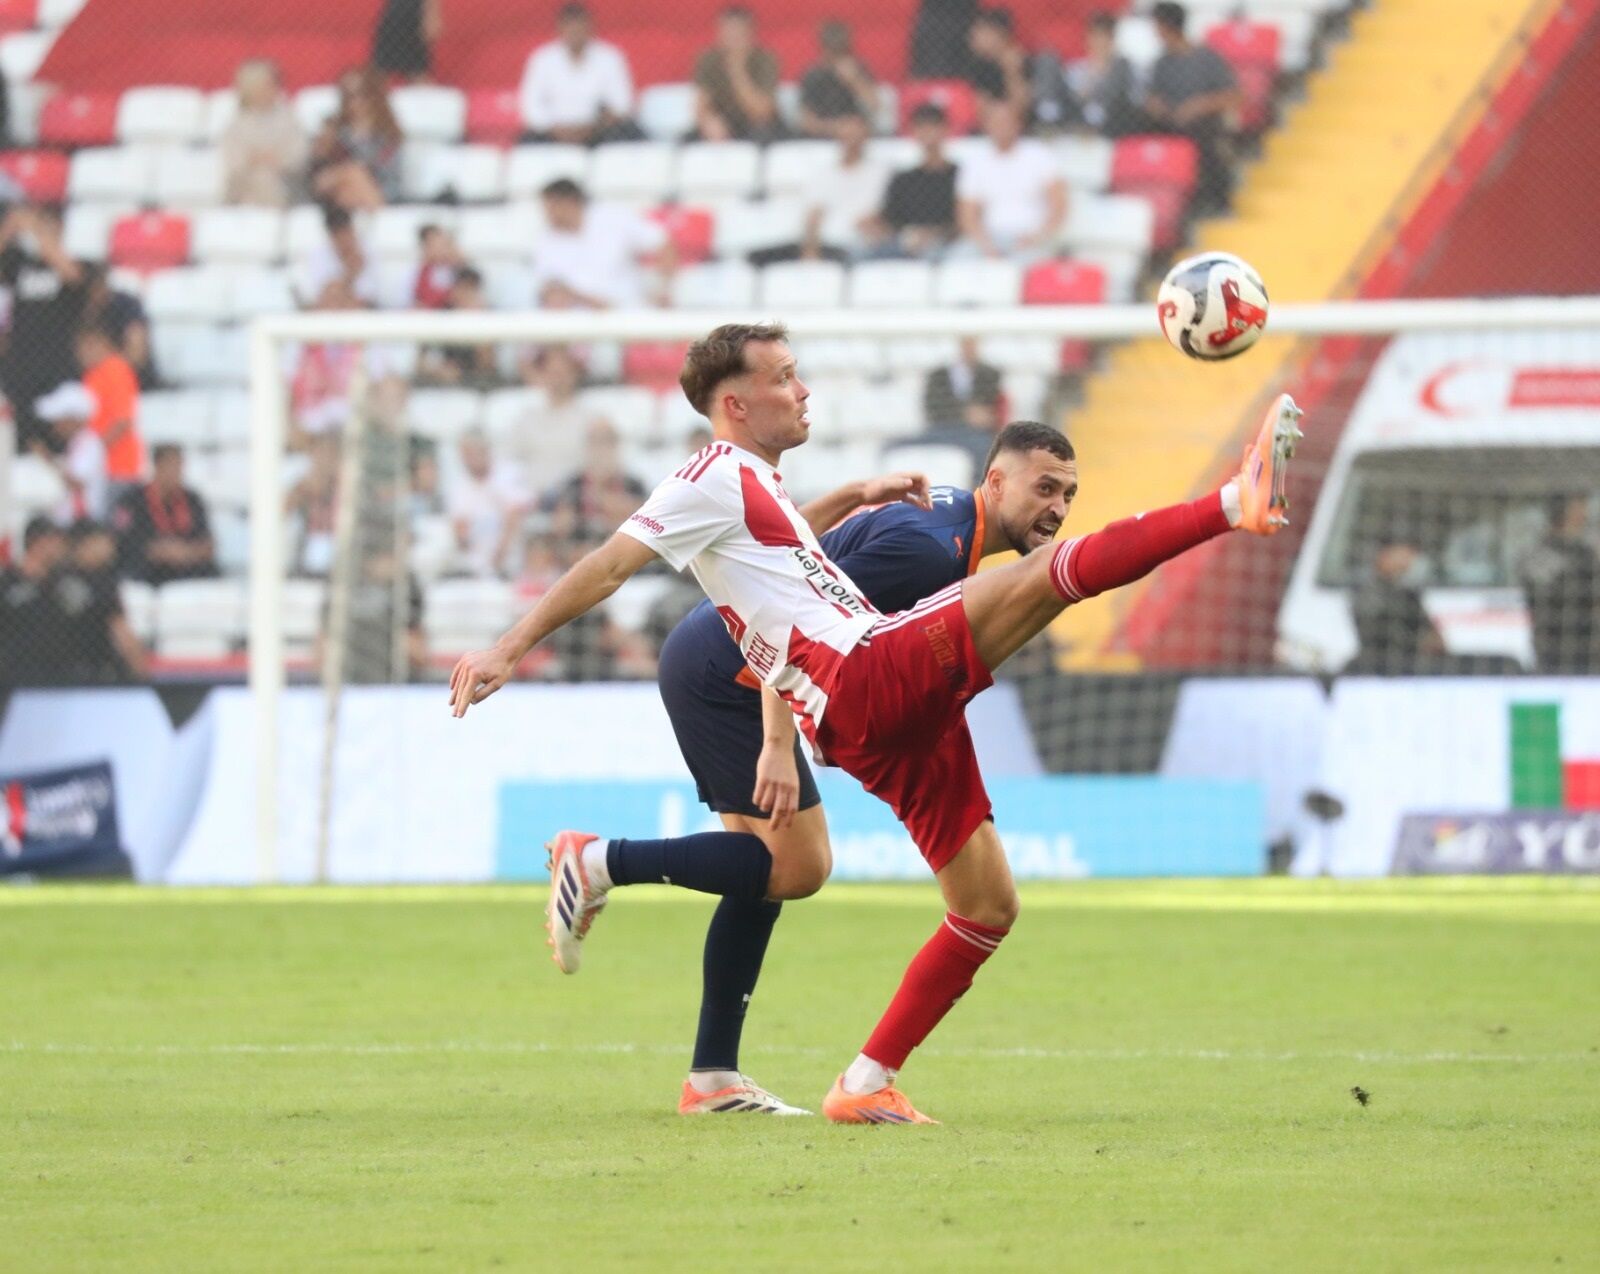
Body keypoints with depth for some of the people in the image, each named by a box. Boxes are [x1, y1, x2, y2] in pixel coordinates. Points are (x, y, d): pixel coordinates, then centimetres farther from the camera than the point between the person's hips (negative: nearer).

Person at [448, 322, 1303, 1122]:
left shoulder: (757, 489, 29)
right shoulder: (718, 478, 0)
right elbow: (607, 566, -6)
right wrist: (507, 652, -11)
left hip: (897, 720, 10)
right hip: (866, 677, -10)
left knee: (988, 906, 10)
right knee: (1053, 572, -22)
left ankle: (869, 1083, 12)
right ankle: (1236, 503, -25)